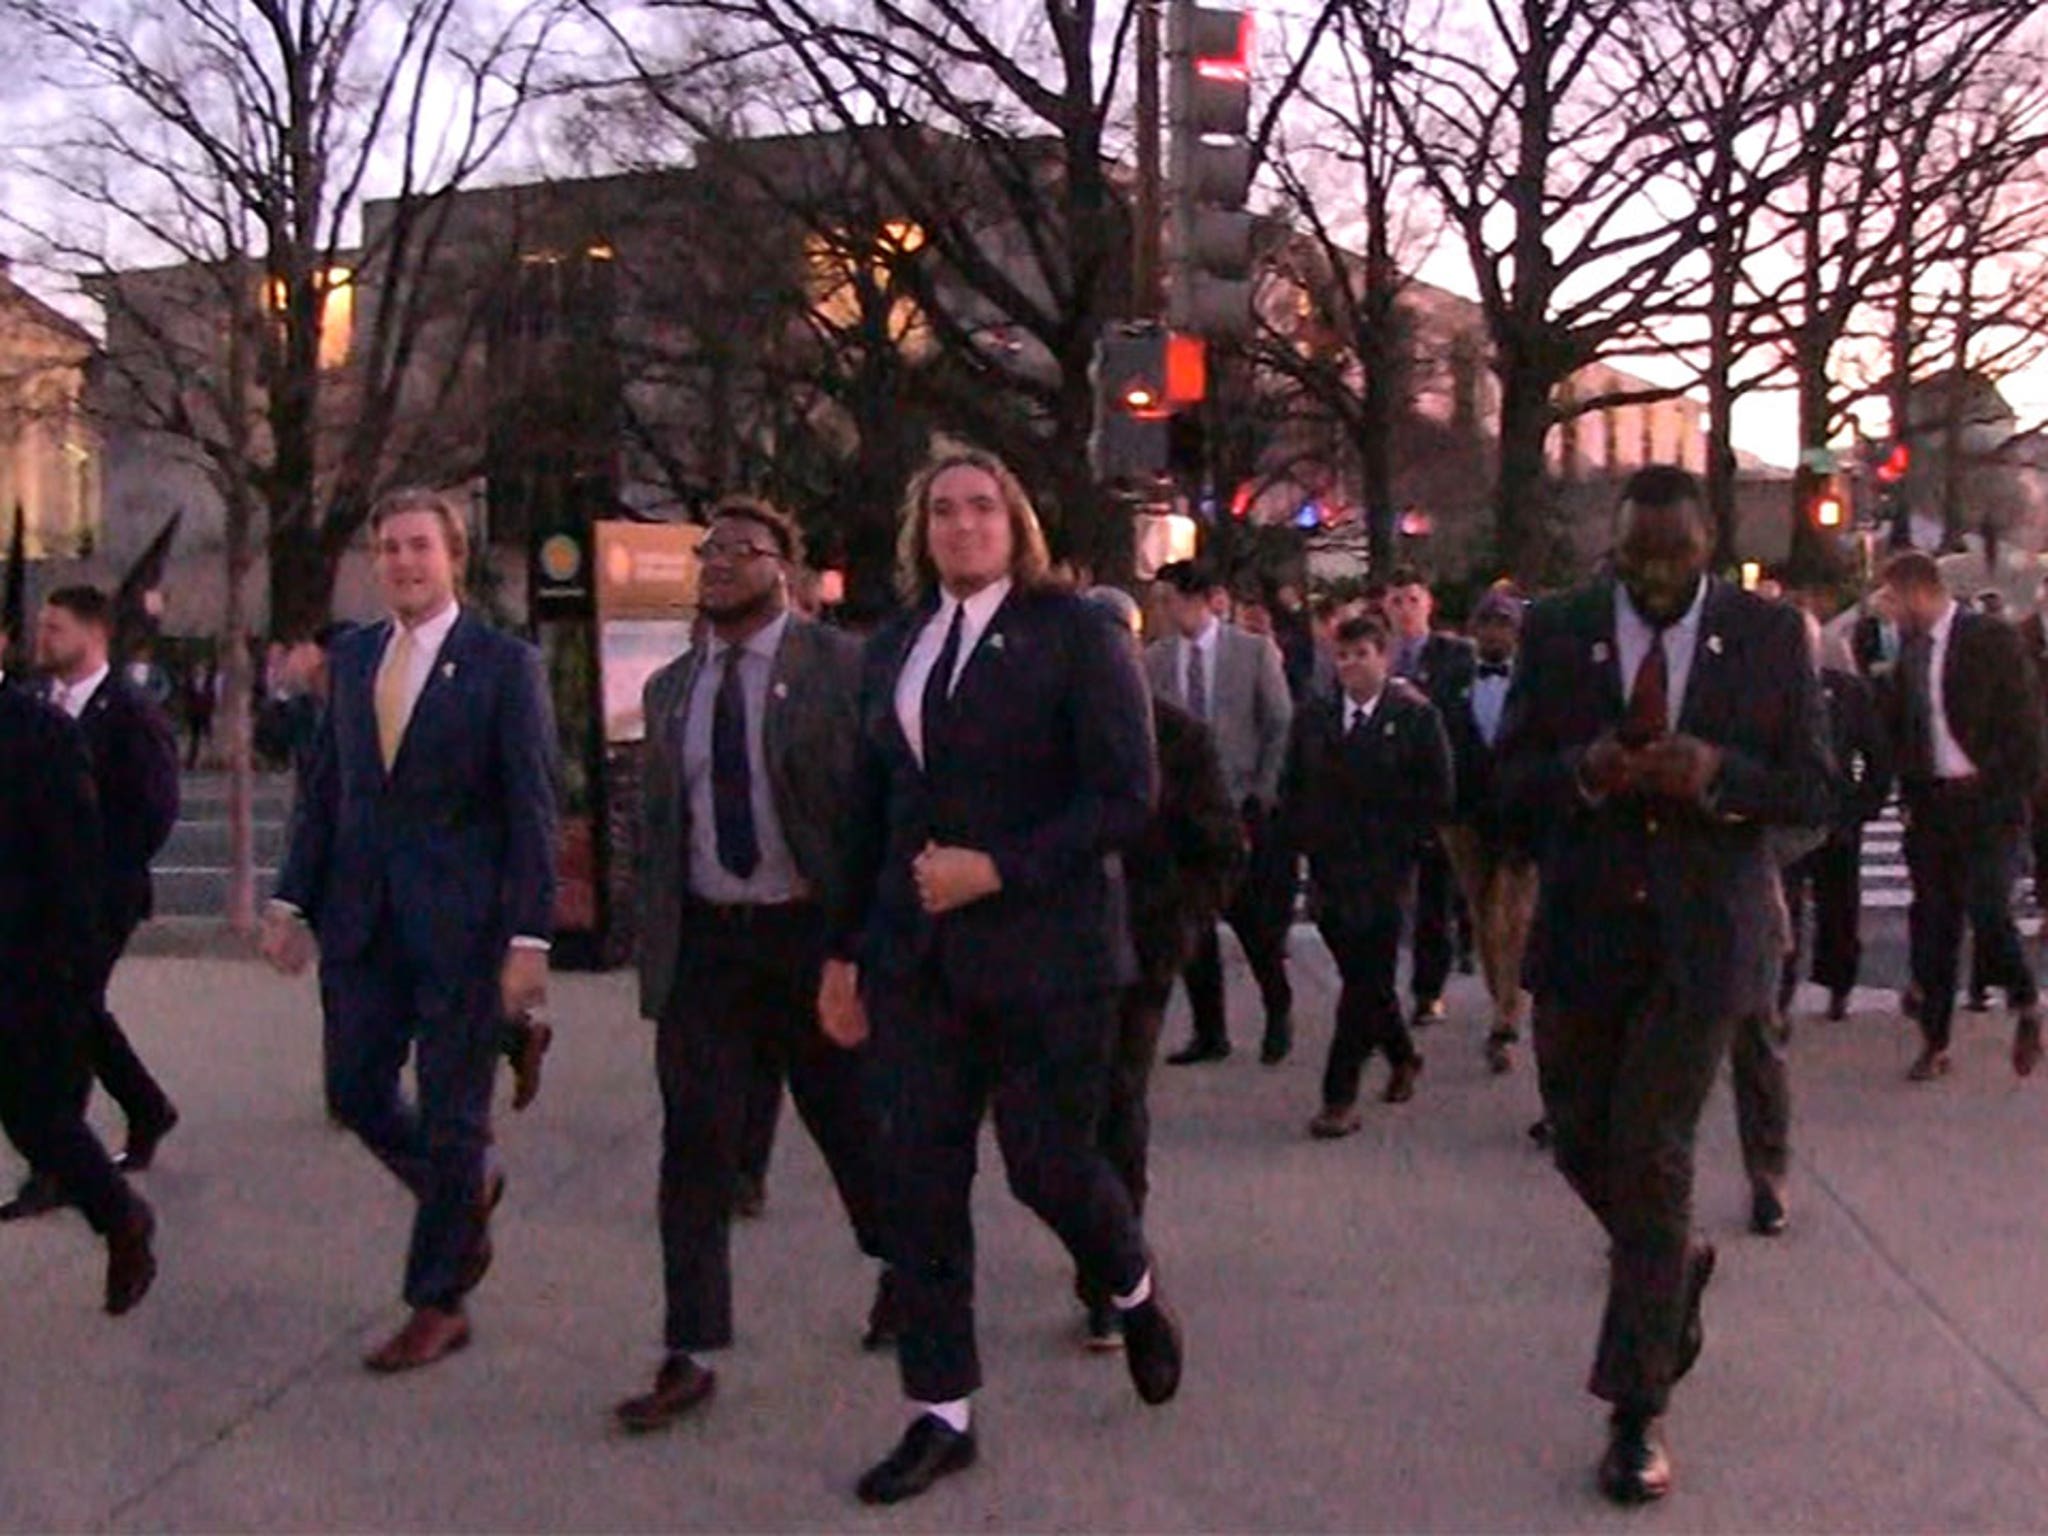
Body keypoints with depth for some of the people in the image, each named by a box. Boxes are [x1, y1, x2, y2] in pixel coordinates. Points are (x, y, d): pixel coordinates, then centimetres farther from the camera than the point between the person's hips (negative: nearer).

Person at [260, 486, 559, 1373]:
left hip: (460, 922, -5)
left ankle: (438, 1304, 16)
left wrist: (529, 937, -15)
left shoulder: (504, 664, -6)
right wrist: (294, 900, 7)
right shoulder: (353, 657, 9)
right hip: (362, 918, 5)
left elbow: (531, 811, -9)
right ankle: (464, 1196, 37)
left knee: (453, 1114, 3)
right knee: (354, 1090, 10)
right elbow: (325, 790, 13)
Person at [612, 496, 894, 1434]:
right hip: (704, 942, 4)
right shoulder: (670, 688, 10)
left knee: (853, 1124, 11)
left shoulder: (842, 668, -5)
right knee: (694, 1147, 0)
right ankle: (689, 1357, 7)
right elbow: (655, 830, 15)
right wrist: (654, 952, 10)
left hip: (812, 933, -3)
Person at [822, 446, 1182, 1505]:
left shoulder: (1073, 635, -4)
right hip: (915, 958, 5)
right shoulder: (892, 647, 12)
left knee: (1047, 1162, 1)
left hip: (1042, 950, -4)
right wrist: (846, 950, 13)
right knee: (918, 1181, 3)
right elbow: (869, 809, 16)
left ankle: (1136, 1298, 35)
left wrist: (996, 869, -17)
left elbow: (1125, 797, -11)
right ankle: (940, 1415, 15)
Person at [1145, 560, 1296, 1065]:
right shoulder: (1153, 659, 5)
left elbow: (1281, 727, 0)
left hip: (1243, 807, -3)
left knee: (1254, 920, -2)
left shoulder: (1255, 651, -1)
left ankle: (1279, 1014, 21)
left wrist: (1264, 794, -4)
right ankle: (1209, 1032, 14)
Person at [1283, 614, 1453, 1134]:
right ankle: (1402, 1057, 35)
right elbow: (1292, 789, 17)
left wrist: (1401, 844, -6)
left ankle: (1340, 1099, -8)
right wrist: (1305, 838, 6)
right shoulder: (1312, 720, 12)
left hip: (1382, 871, -4)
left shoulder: (1415, 717, 0)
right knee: (1363, 978, 11)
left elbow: (1437, 794, -1)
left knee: (1366, 981, -8)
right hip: (1328, 870, 4)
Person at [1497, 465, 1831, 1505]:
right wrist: (1582, 770, -19)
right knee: (1582, 1142, 12)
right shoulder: (1557, 632, 1)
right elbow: (1510, 777, 2)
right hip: (1584, 932, 3)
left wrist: (1717, 775, -21)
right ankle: (1678, 1264, 45)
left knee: (1651, 1160, -5)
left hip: (1703, 937, -3)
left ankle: (1637, 1413, 5)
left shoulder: (1771, 636, -1)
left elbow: (1812, 792, -2)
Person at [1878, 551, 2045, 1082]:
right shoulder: (1910, 650, 11)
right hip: (1930, 804, 5)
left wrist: (2000, 787, -11)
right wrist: (1909, 791, 7)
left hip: (1986, 802, -5)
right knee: (1932, 923, 5)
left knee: (1987, 911, -14)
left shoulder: (1992, 639, -6)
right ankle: (1934, 1043, 13)